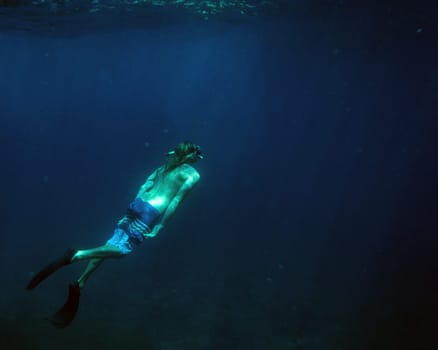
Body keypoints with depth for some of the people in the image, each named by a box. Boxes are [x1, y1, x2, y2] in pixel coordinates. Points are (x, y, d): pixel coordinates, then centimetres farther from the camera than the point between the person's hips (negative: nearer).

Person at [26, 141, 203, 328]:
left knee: (111, 246, 5)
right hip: (150, 212, -7)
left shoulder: (165, 167, 22)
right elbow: (175, 201, -8)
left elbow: (144, 188, 16)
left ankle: (80, 283, -1)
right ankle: (77, 255, -31)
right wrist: (159, 227, -9)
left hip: (136, 204, 7)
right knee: (122, 248, -13)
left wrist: (131, 212, 17)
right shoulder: (192, 174, 1)